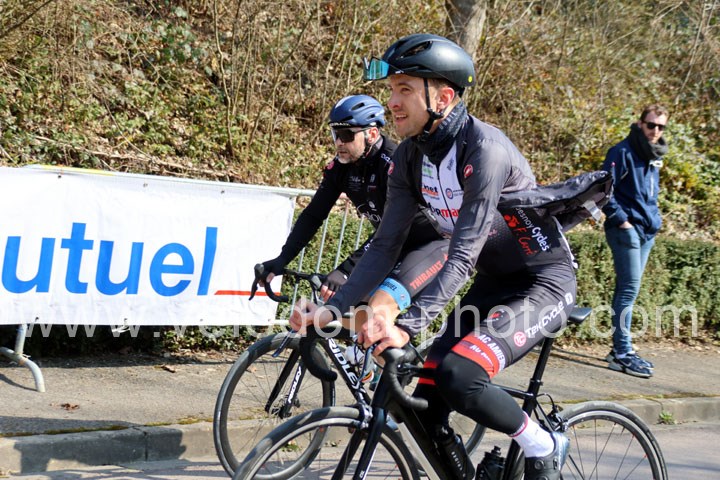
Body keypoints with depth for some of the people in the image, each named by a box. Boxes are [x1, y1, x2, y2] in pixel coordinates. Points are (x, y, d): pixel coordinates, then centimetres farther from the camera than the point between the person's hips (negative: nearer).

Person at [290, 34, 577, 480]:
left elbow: (463, 255, -32)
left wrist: (406, 326, -41)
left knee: (458, 376, -29)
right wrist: (331, 308, -15)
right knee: (426, 408, -3)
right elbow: (386, 246, -3)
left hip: (544, 283, -8)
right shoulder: (410, 157, -4)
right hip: (492, 283, 8)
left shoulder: (484, 149, -27)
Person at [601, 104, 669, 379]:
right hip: (626, 229, -8)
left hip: (647, 232, 8)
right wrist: (621, 219, -16)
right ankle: (622, 353, -11)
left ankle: (621, 349, 15)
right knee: (629, 288, -12)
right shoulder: (623, 152, -8)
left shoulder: (654, 158, 16)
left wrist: (655, 220, 17)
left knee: (627, 289, 11)